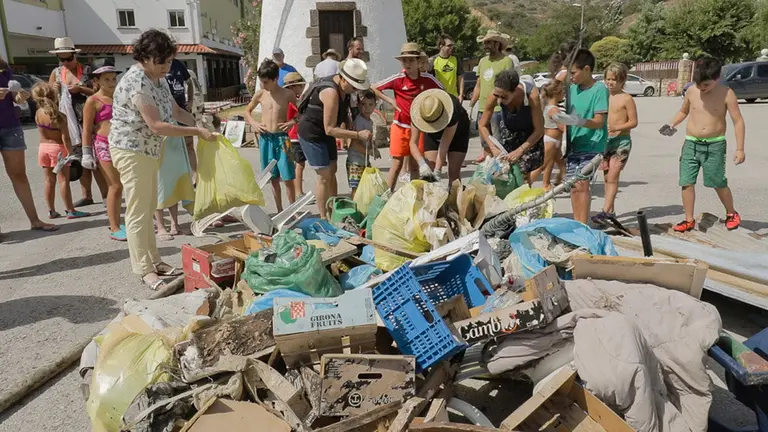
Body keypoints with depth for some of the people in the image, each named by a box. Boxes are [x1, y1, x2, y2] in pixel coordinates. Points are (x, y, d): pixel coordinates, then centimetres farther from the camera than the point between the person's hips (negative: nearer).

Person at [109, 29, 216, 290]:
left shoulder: (158, 80, 6)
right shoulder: (136, 82, -22)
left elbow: (176, 111, 14)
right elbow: (157, 125, -26)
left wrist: (202, 124, -2)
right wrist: (197, 132, -23)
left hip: (149, 151, 9)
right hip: (132, 151, -9)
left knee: (149, 209, 15)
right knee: (138, 212, -3)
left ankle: (154, 261, 25)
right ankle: (143, 269, 5)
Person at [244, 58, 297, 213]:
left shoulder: (288, 94, -4)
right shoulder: (260, 94, 3)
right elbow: (247, 111, 19)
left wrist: (292, 122, -9)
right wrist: (254, 123, 2)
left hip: (282, 138, -3)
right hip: (265, 138, 3)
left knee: (287, 178, -2)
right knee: (274, 178, 10)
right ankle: (280, 211, 20)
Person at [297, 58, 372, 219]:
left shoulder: (343, 87, -3)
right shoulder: (331, 93, -30)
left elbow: (343, 112, 16)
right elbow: (330, 129, -31)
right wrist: (358, 135, -31)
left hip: (325, 133, 9)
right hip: (312, 134, -9)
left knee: (332, 171, 11)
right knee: (324, 176, -7)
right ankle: (323, 218, 3)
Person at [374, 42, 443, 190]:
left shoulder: (427, 79, -4)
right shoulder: (397, 79, -9)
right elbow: (374, 89, 0)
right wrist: (390, 101, -7)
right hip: (400, 127, -2)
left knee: (415, 166, 9)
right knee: (397, 165, 1)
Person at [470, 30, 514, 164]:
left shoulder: (506, 61, -6)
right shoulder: (483, 61, 16)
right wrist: (471, 105, 18)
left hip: (498, 109, -7)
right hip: (482, 108, 7)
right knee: (485, 142, 14)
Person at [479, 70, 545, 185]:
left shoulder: (531, 94, -36)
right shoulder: (494, 96, -28)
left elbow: (539, 130, -27)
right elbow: (483, 125, -14)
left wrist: (519, 151, -34)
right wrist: (493, 148, -26)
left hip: (530, 133, -2)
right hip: (508, 130, 2)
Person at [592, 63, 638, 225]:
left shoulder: (626, 99, -6)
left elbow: (633, 122, -9)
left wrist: (615, 128, -21)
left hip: (621, 140, -6)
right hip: (605, 140, 7)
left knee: (613, 176, -12)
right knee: (607, 177, 9)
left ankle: (605, 211, -15)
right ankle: (611, 211, 18)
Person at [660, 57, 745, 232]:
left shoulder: (726, 94, -9)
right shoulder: (691, 92, 0)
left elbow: (738, 122, -7)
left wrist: (740, 149, -11)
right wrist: (672, 125, 0)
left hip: (715, 145, -3)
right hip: (691, 144, 3)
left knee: (719, 183, 4)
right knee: (687, 182, -1)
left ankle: (731, 214, 29)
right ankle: (689, 220, 10)